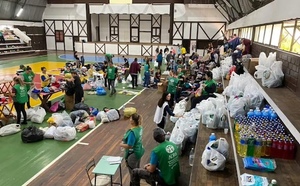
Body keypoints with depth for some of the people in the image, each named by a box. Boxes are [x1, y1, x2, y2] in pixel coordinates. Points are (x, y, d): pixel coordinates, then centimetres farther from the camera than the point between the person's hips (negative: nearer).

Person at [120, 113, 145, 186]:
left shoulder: (132, 132, -31)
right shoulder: (140, 128, -4)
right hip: (139, 152, 9)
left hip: (132, 155, -9)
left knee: (133, 173, 12)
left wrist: (121, 145, -11)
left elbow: (129, 146, -29)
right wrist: (125, 140, 5)